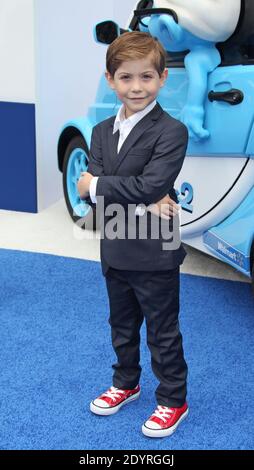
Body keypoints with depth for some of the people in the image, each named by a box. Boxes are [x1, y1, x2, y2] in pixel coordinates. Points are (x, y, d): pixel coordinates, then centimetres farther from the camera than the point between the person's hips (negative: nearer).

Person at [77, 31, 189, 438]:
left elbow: (150, 186, -27)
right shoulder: (101, 132, 4)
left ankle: (173, 400, 28)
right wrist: (142, 207, -22)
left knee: (163, 333, 10)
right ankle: (126, 383, 45)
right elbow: (89, 191, -8)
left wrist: (96, 185, -17)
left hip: (155, 255, -6)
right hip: (115, 251, 6)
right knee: (122, 326, 24)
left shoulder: (171, 132, -16)